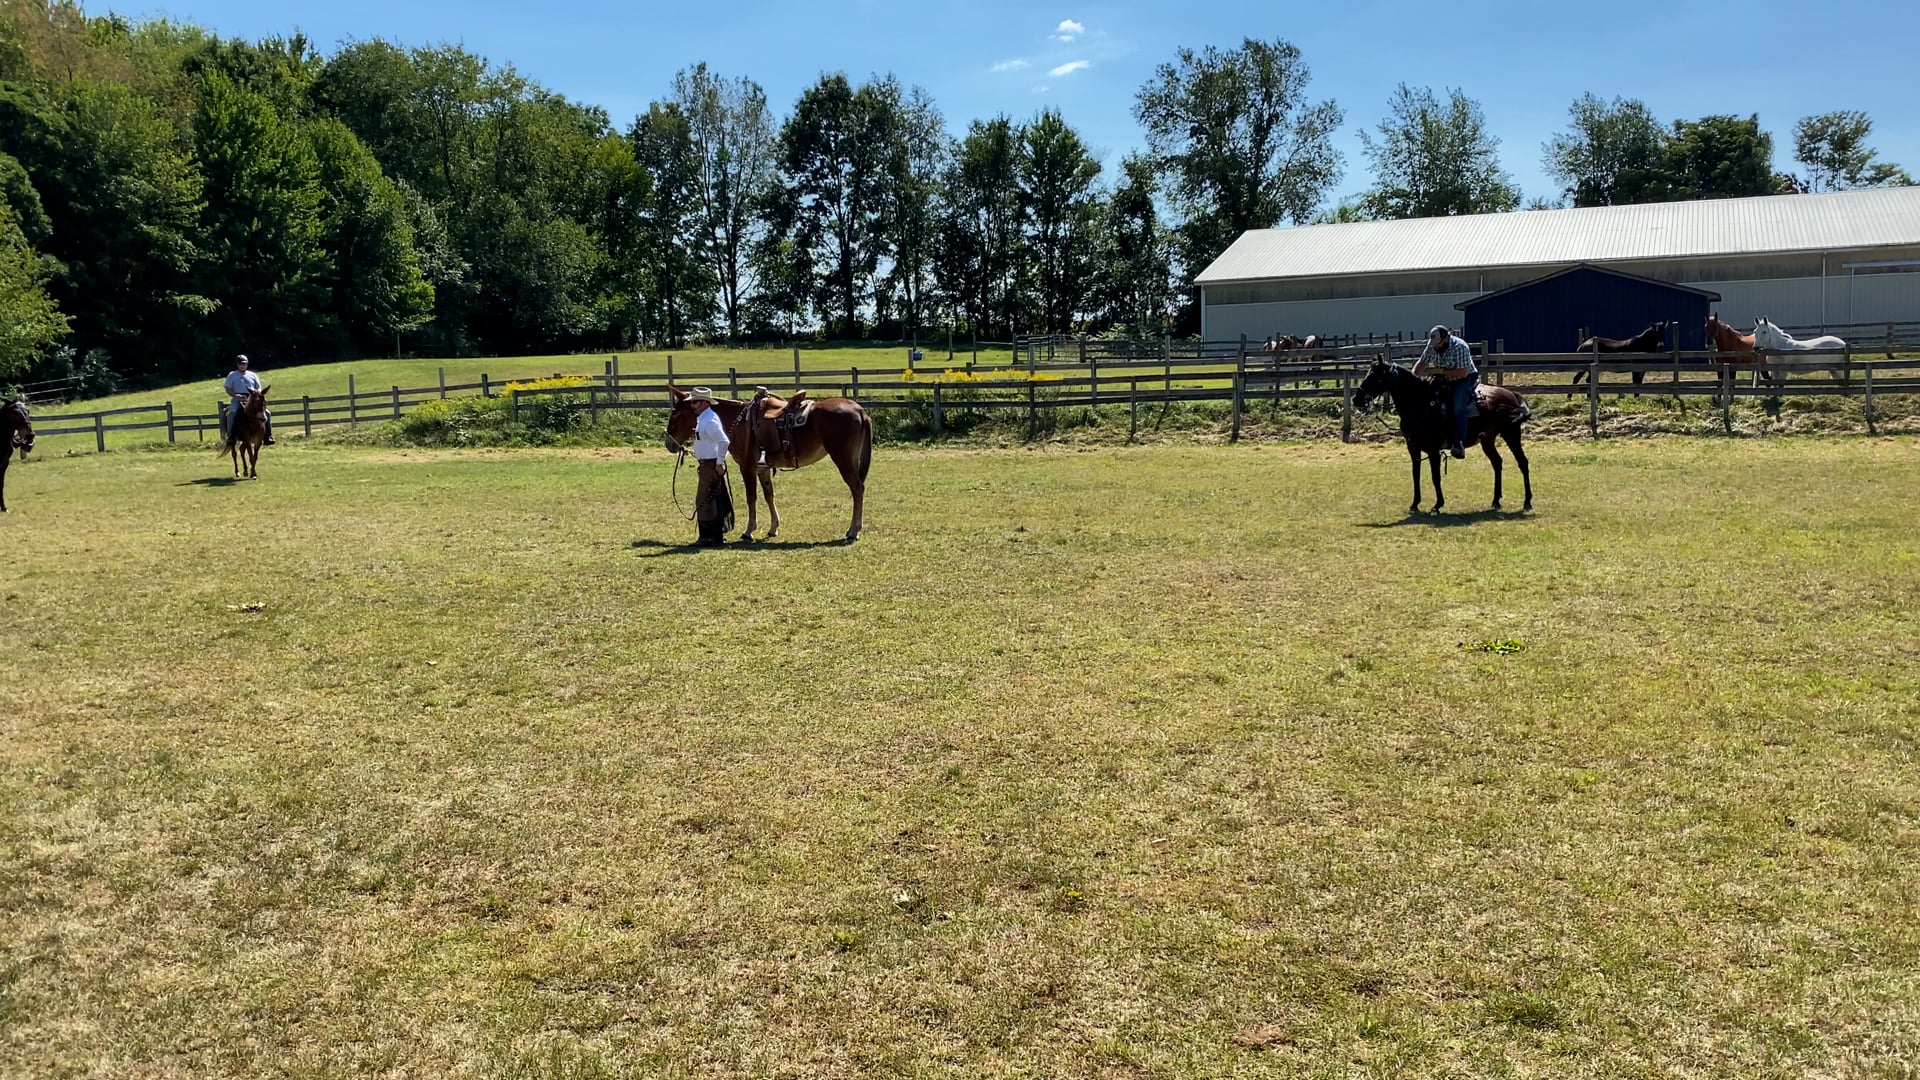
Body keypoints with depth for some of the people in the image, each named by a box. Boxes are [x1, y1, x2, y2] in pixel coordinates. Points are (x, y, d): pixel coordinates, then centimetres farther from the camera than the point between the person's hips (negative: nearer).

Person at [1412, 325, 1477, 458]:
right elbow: (1422, 364, 4)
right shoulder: (1432, 346, -7)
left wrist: (1441, 371, -28)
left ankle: (1459, 445, -32)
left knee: (1458, 407, -27)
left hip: (1465, 379, -7)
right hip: (1445, 380, 8)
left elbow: (1463, 372, -29)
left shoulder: (1459, 347, -26)